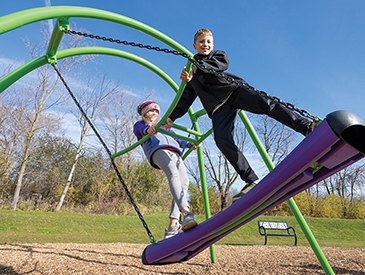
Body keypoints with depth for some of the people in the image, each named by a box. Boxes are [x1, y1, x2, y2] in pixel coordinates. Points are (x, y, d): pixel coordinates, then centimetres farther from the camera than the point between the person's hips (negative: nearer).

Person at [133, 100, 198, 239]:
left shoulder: (164, 128, 44)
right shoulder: (140, 124, 29)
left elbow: (176, 139, 29)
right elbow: (141, 129, 3)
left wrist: (189, 144, 8)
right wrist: (148, 129, -22)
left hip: (175, 153, 5)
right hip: (158, 150, -5)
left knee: (184, 182, -20)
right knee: (173, 175, -34)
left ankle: (173, 225, -29)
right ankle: (186, 213, -50)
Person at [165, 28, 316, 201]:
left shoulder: (219, 55, 23)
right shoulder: (190, 70, 33)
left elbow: (220, 65, -4)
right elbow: (186, 98, 34)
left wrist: (196, 68, -19)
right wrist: (172, 117, 27)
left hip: (233, 89, -1)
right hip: (218, 107, 1)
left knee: (263, 103, -31)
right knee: (221, 140, -24)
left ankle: (308, 127, -39)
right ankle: (252, 181, -27)